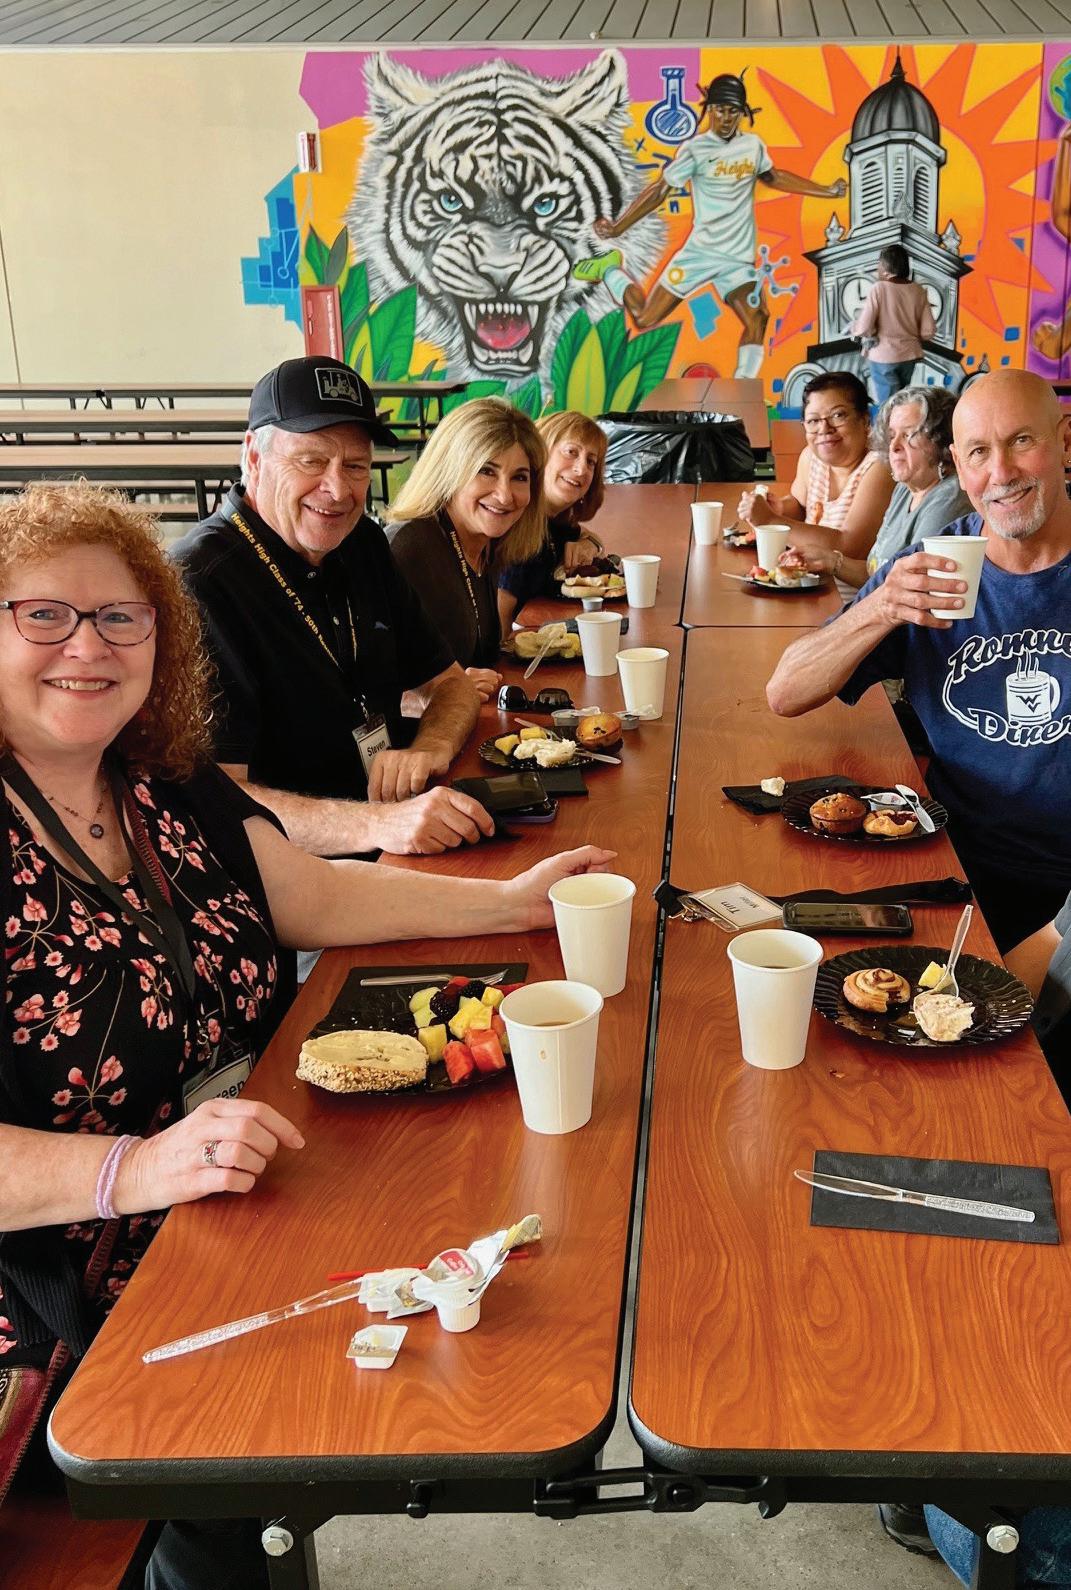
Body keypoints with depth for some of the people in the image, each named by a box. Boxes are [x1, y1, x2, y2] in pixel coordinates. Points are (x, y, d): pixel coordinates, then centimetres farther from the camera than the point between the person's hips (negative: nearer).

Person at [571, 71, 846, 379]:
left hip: (739, 258, 3)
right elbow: (660, 191, -8)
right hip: (701, 251, -3)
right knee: (644, 319, -3)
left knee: (757, 319, -21)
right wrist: (617, 227, -18)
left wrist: (826, 191, 29)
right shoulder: (695, 149, -6)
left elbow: (774, 178, 27)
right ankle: (609, 269, 24)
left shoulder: (753, 145, 8)